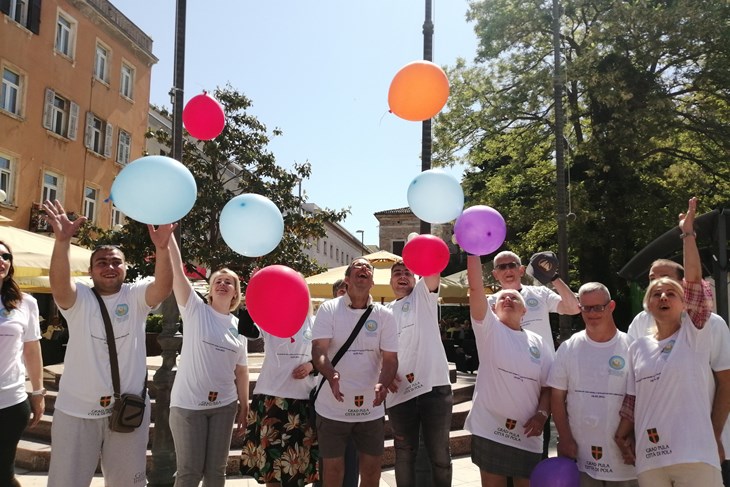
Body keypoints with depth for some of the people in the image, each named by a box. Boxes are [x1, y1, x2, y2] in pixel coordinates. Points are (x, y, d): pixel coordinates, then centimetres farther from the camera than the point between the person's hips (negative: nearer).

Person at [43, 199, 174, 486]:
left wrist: (162, 248, -41)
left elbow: (164, 287, -22)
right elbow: (58, 284, -25)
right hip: (76, 410, 0)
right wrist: (62, 240, -42)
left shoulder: (136, 296, -2)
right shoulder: (78, 298, -3)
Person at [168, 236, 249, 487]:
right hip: (188, 404, -4)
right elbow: (176, 269, -14)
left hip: (224, 405, 4)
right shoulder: (196, 310, -4)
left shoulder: (239, 325, 6)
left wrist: (244, 404, 11)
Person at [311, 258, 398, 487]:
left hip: (371, 409, 2)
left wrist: (383, 384, -23)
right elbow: (318, 349, -13)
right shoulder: (329, 309, -4)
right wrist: (330, 375, -34)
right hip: (333, 408, -2)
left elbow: (390, 358, -2)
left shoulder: (384, 315, 1)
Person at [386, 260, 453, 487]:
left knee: (440, 454, 8)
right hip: (400, 391, 3)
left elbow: (433, 270, -11)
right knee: (404, 454, 13)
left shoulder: (423, 296, 7)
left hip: (435, 386, -2)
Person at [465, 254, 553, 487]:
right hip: (490, 429, -3)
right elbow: (475, 287, -13)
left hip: (527, 435, 3)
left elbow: (548, 386, 8)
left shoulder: (538, 343, 8)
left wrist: (542, 413, -11)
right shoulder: (489, 330, -2)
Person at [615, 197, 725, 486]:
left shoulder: (694, 334, 2)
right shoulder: (637, 348, 10)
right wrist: (622, 435, 10)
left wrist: (687, 233, -8)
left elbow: (694, 279, -9)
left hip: (694, 455, -3)